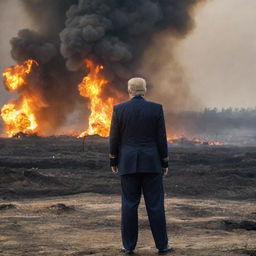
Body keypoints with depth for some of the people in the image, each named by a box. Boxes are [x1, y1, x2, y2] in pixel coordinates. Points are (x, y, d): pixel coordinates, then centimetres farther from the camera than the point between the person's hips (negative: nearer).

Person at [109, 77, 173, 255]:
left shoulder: (119, 109, -2)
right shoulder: (156, 108, -3)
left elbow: (114, 138, 1)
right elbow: (161, 138, -2)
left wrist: (113, 161, 12)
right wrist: (165, 163, 5)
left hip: (128, 163, 1)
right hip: (151, 163, -1)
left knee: (129, 204, 5)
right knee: (155, 204, 3)